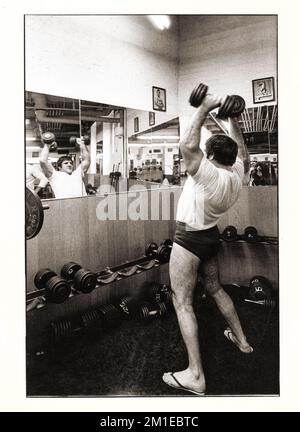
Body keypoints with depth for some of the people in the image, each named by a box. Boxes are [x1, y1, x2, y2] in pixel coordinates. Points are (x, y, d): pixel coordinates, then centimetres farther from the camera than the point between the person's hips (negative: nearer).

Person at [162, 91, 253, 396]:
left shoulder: (211, 175, -24)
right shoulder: (237, 172, -1)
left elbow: (187, 146, -34)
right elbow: (241, 149, 18)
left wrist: (203, 109, -24)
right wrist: (232, 118, 18)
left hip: (189, 239, -8)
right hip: (211, 236, 9)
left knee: (182, 302, -4)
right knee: (215, 290, 26)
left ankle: (195, 376, -2)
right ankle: (241, 340, 42)